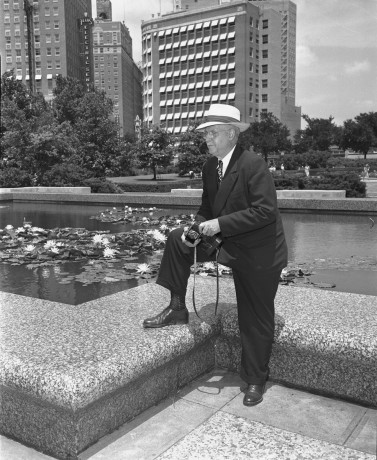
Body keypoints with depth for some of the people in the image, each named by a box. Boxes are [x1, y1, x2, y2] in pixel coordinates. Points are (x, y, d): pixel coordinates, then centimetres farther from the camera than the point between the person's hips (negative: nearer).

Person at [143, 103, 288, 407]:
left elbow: (265, 210, -27)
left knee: (256, 319, 4)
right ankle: (177, 308, 3)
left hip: (258, 252, -6)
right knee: (177, 239, -7)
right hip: (225, 240, 7)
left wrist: (220, 224, -27)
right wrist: (196, 228, -11)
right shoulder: (210, 166, 1)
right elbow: (208, 208, 10)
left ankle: (256, 380, 25)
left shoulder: (253, 165, -22)